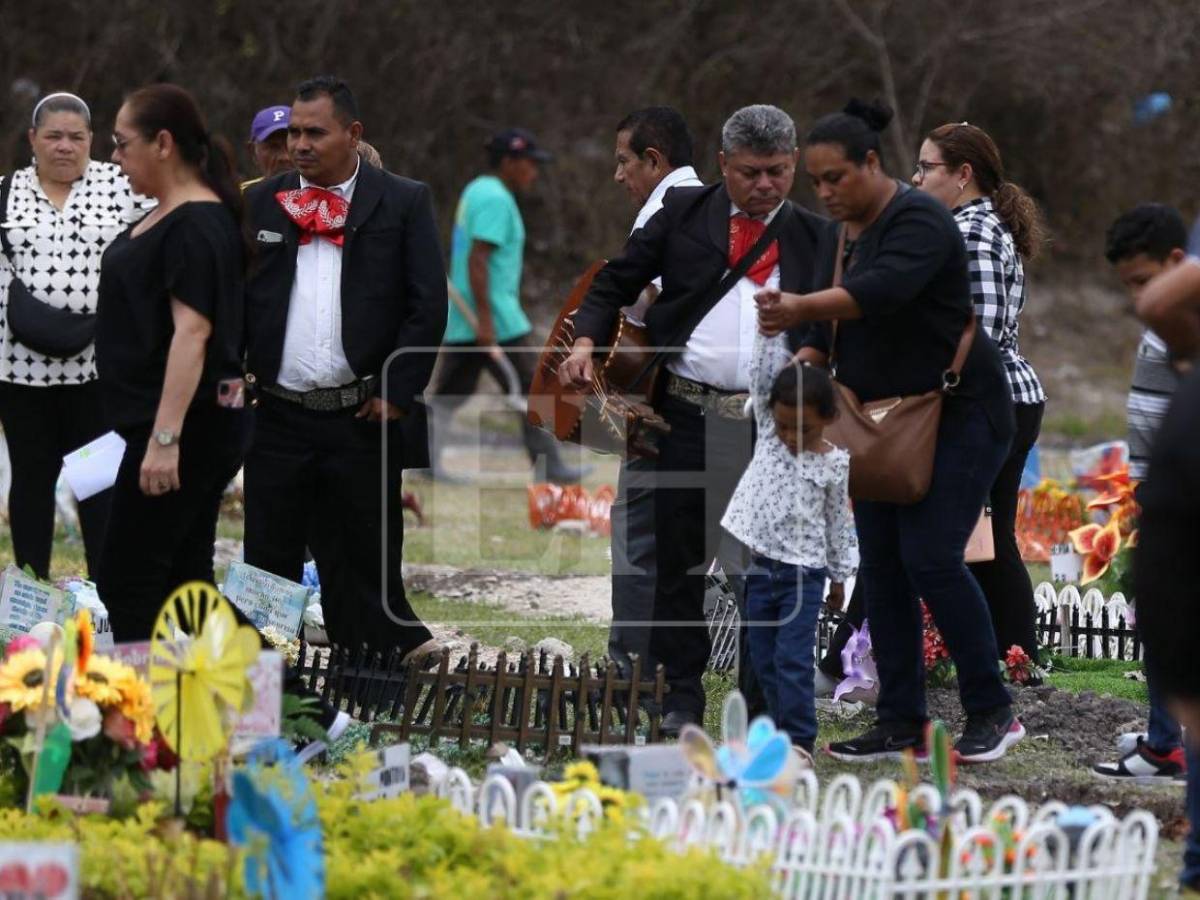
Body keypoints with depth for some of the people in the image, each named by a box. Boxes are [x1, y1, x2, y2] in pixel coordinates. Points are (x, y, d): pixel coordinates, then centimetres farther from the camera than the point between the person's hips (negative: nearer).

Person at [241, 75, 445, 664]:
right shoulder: (260, 204, 9)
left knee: (363, 562, 3)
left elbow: (428, 305, -3)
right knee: (269, 559, 5)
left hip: (362, 416, -2)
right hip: (277, 414, 2)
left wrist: (397, 392, -8)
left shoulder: (403, 203, 1)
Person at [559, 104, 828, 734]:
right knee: (679, 562, 4)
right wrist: (586, 339, -6)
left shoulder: (813, 237, 7)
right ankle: (680, 699, 13)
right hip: (689, 415, 0)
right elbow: (617, 282, 10)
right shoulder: (684, 214, 7)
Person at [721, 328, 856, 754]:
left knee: (793, 659, -9)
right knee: (764, 659, 8)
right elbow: (760, 375, -6)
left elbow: (839, 521, 4)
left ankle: (799, 740, -8)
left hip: (803, 571, -4)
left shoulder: (834, 463, -5)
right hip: (760, 569, 4)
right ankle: (783, 731, 17)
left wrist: (839, 576, 9)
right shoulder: (768, 432, 2)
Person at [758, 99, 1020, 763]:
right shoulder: (846, 230, 9)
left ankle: (992, 712, -5)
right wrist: (805, 369, -14)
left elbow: (883, 289, -36)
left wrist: (803, 308, -51)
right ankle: (901, 725, 6)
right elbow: (824, 319, 7)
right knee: (880, 566, 3)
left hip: (960, 415, -9)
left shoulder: (917, 219, -18)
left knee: (931, 558, -16)